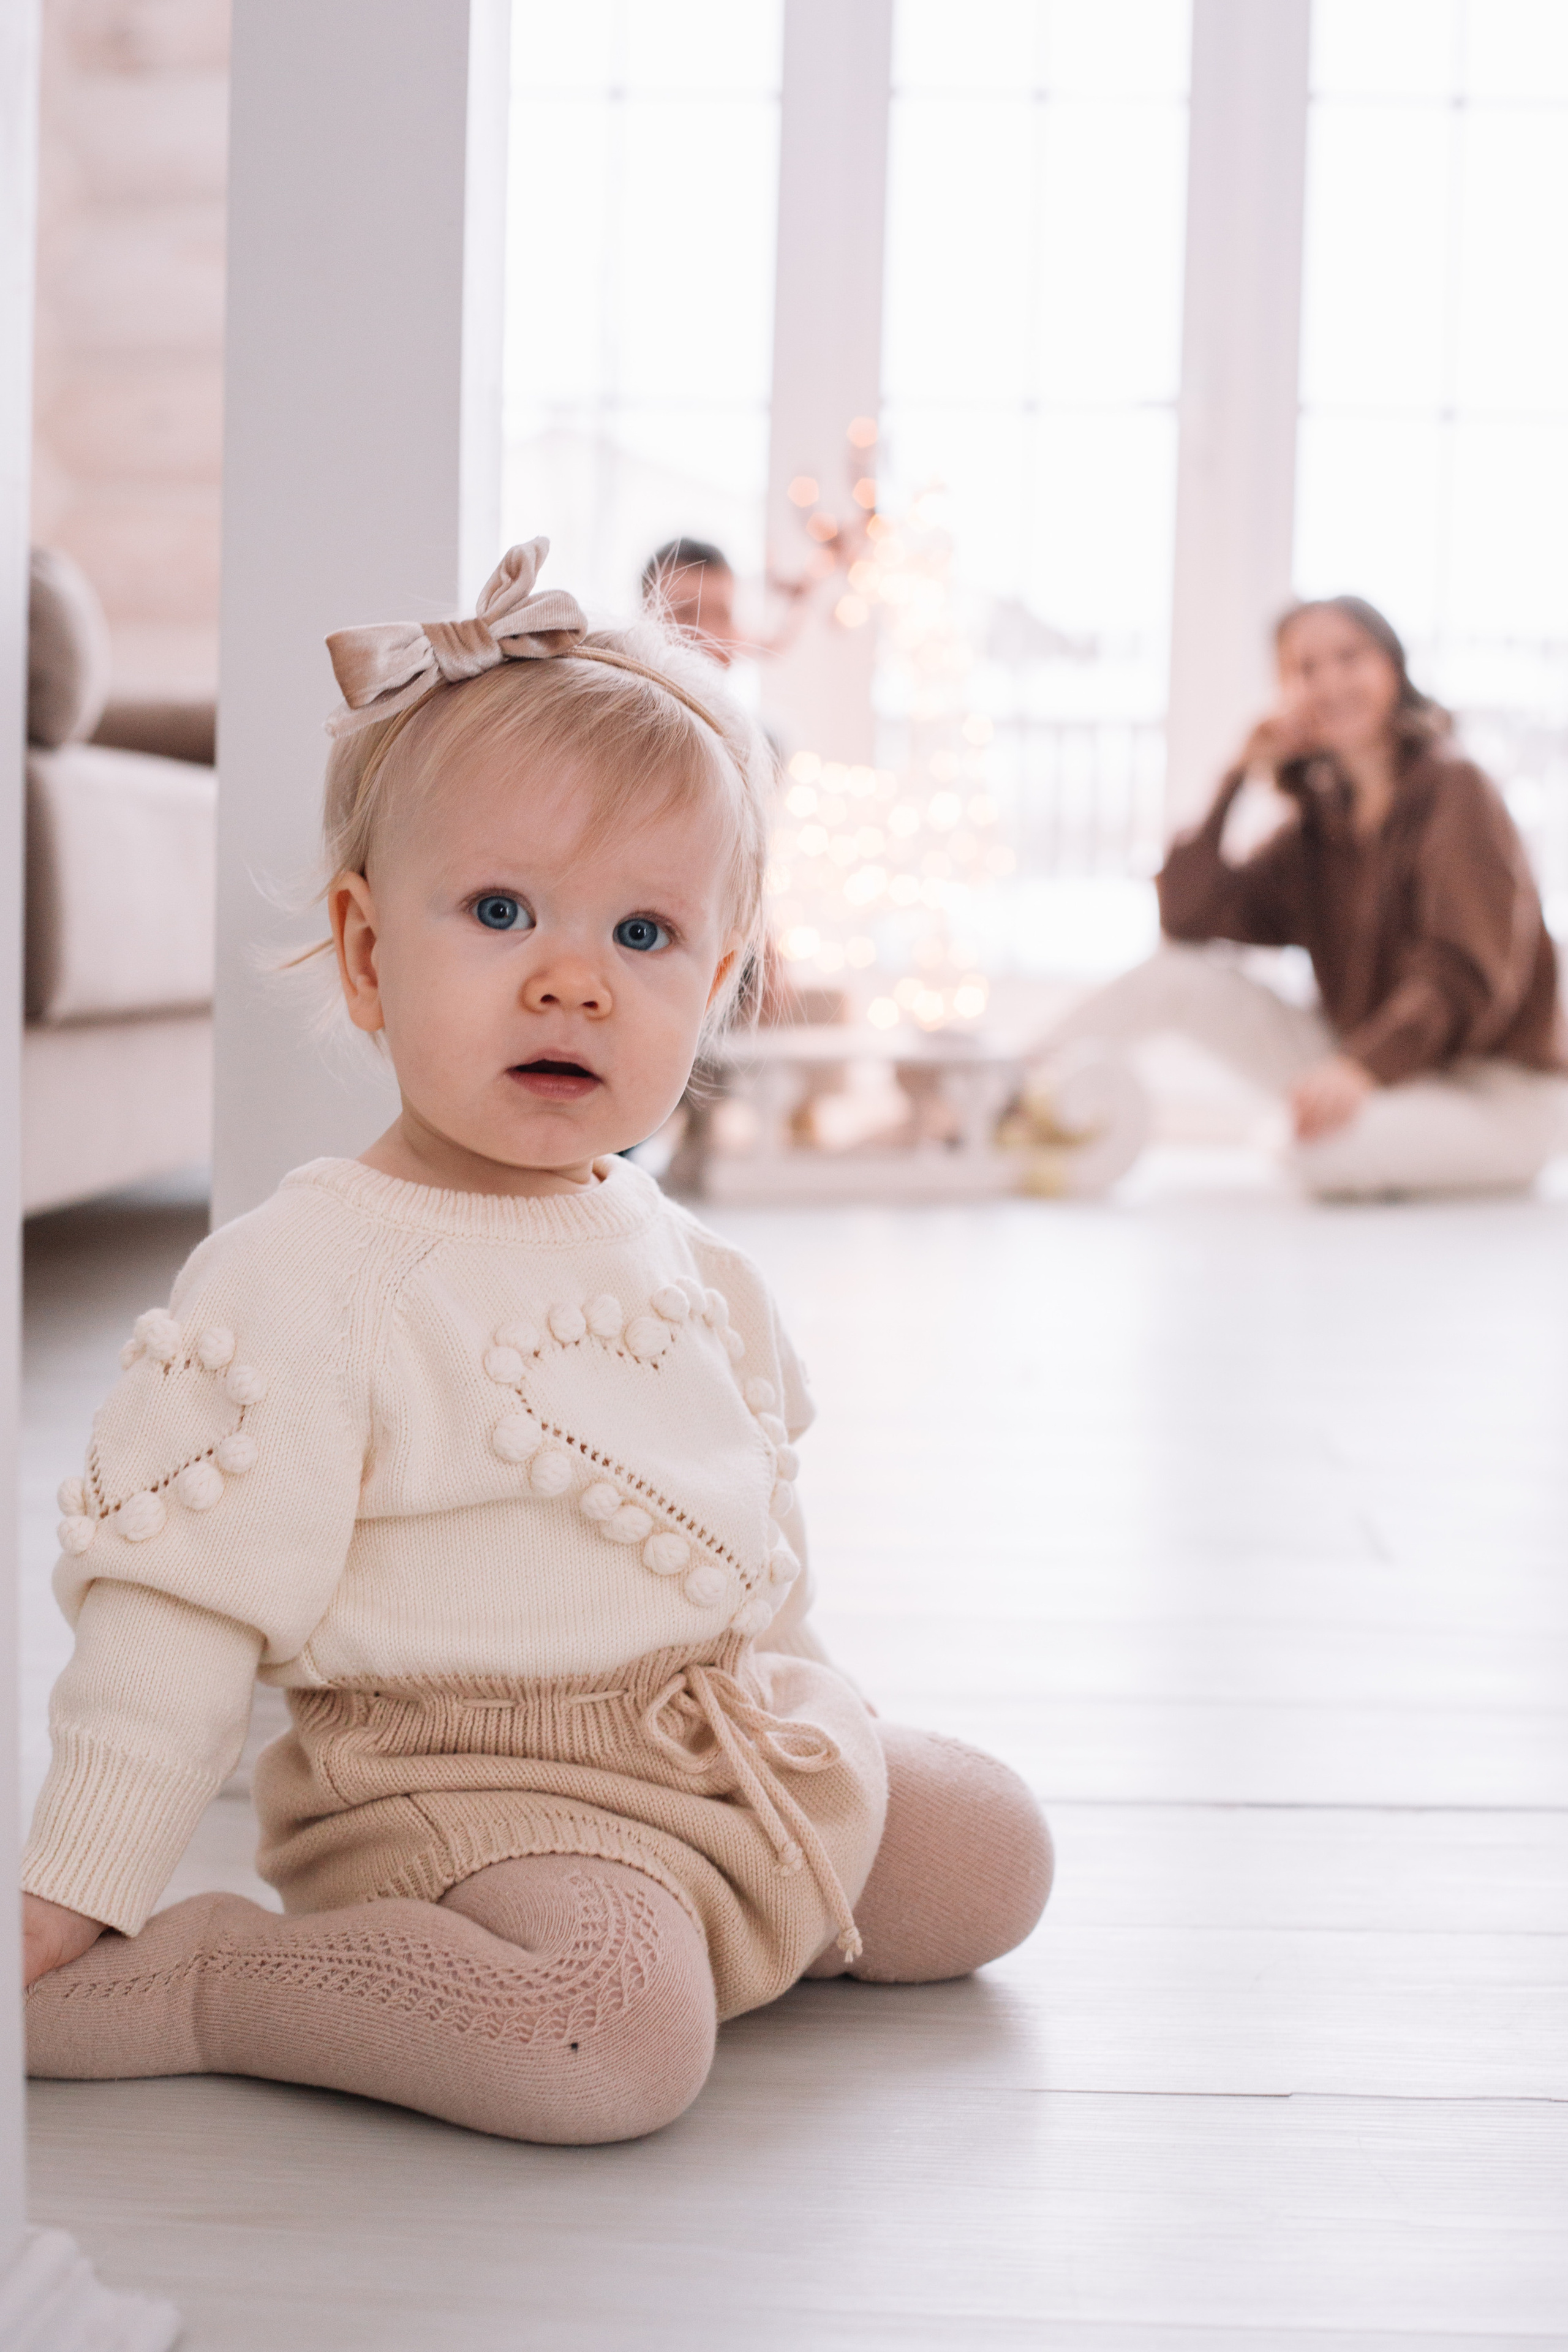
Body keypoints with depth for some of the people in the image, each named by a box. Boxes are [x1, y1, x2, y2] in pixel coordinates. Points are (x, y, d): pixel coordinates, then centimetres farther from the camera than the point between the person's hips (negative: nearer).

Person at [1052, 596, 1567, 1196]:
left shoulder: (1454, 790, -10)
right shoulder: (1316, 824, 10)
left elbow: (1464, 972, -21)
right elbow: (1185, 918, -1)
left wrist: (1363, 1067, -36)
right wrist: (1239, 776, -5)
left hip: (1502, 1095, -6)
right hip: (1375, 1072, 6)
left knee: (1329, 1148, -36)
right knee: (1179, 971, -7)